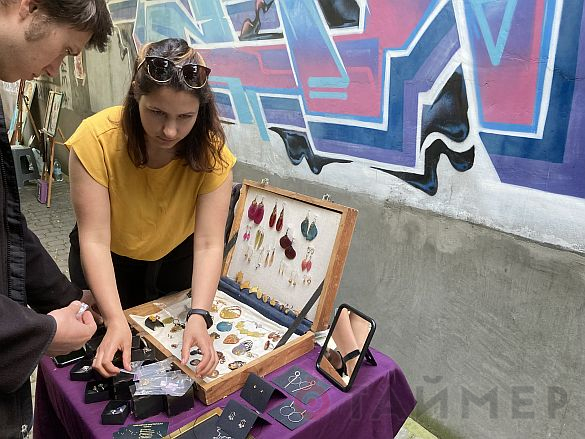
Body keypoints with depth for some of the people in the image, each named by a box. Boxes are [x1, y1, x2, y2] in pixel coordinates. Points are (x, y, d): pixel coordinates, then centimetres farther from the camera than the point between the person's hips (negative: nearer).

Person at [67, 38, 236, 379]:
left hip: (176, 257, 1)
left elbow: (209, 244, -32)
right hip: (108, 262, 0)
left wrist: (199, 316, -45)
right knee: (111, 362, 15)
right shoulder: (97, 138, -34)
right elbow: (95, 240, -34)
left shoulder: (211, 152, -29)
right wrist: (115, 320, -44)